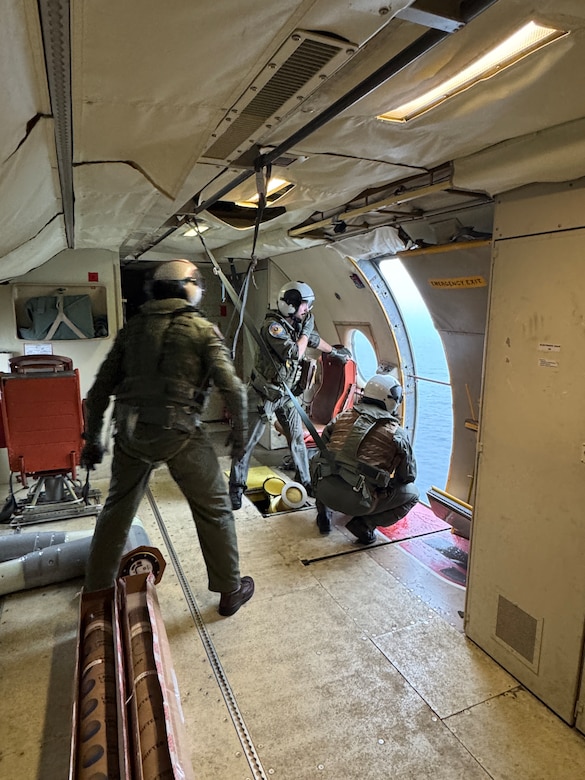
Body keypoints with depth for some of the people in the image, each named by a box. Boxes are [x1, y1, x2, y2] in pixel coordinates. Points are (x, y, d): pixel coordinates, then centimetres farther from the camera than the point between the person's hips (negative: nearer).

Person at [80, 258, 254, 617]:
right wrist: (240, 432, 7)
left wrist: (93, 438, 21)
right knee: (214, 510, 12)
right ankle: (230, 591, 24)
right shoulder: (203, 329, 1)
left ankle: (96, 593, 38)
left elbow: (101, 388, 13)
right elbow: (232, 387, -8)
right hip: (179, 433, -4)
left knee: (117, 510, 22)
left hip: (130, 432, 5)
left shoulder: (132, 326, 13)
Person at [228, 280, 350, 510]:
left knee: (297, 438, 10)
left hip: (285, 394, 7)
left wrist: (335, 351, 39)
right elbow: (295, 353, -28)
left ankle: (304, 481, 25)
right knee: (248, 441, 0)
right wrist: (306, 330, -14)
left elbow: (315, 340, 25)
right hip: (263, 394, -7)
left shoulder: (297, 325, 4)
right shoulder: (273, 326, -21)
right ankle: (236, 487, 12)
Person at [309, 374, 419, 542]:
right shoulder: (397, 433, 3)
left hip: (325, 491, 4)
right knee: (412, 494, 18)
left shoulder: (343, 416, 13)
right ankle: (365, 523, 2)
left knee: (316, 461, 37)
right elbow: (408, 476, 12)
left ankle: (324, 513, 24)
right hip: (358, 501, -4)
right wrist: (387, 483, 33)